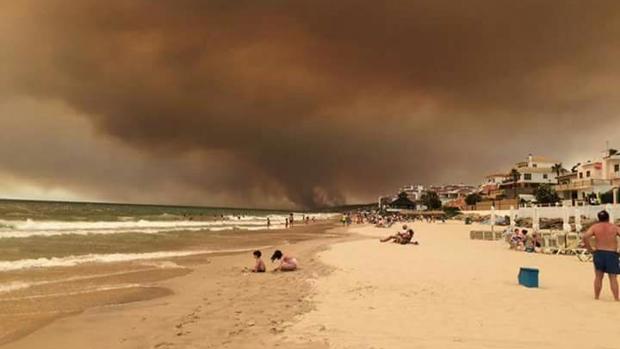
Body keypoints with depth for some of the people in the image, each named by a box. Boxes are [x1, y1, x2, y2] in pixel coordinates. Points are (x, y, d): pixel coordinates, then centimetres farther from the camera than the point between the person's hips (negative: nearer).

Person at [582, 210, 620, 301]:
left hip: (599, 253, 1)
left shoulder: (595, 227, 0)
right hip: (612, 254, -1)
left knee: (598, 277, 12)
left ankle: (596, 297, 19)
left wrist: (590, 249, -5)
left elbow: (585, 237, -15)